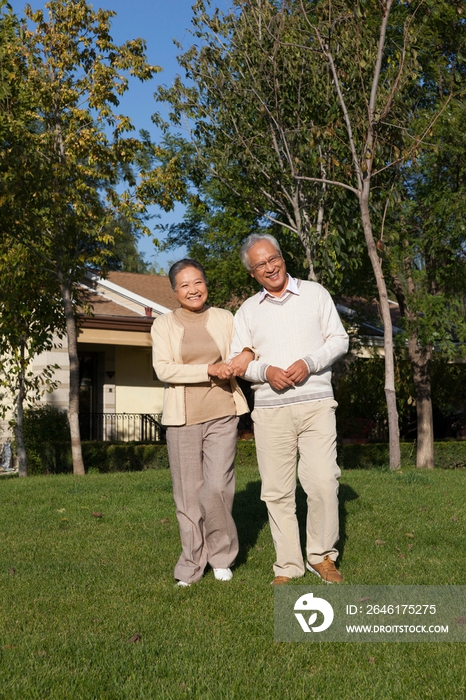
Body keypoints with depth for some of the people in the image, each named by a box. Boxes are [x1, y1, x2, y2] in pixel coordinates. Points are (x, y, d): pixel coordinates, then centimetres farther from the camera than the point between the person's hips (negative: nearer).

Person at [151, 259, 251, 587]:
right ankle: (192, 565, 17)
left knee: (218, 487, -9)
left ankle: (222, 555, 13)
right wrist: (210, 370, -17)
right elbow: (163, 369, -7)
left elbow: (242, 355, 14)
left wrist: (245, 357, -11)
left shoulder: (224, 318, 10)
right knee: (188, 492, 4)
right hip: (182, 417, 0)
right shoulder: (163, 324, 6)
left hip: (222, 413, 0)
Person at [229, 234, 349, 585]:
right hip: (270, 409, 2)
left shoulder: (315, 293, 8)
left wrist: (308, 363, -12)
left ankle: (322, 556, 9)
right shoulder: (248, 310, 13)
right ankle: (288, 566, 11)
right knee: (277, 491, 1)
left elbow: (339, 339, 5)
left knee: (323, 482, -9)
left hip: (316, 404, -2)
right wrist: (265, 371, -11)